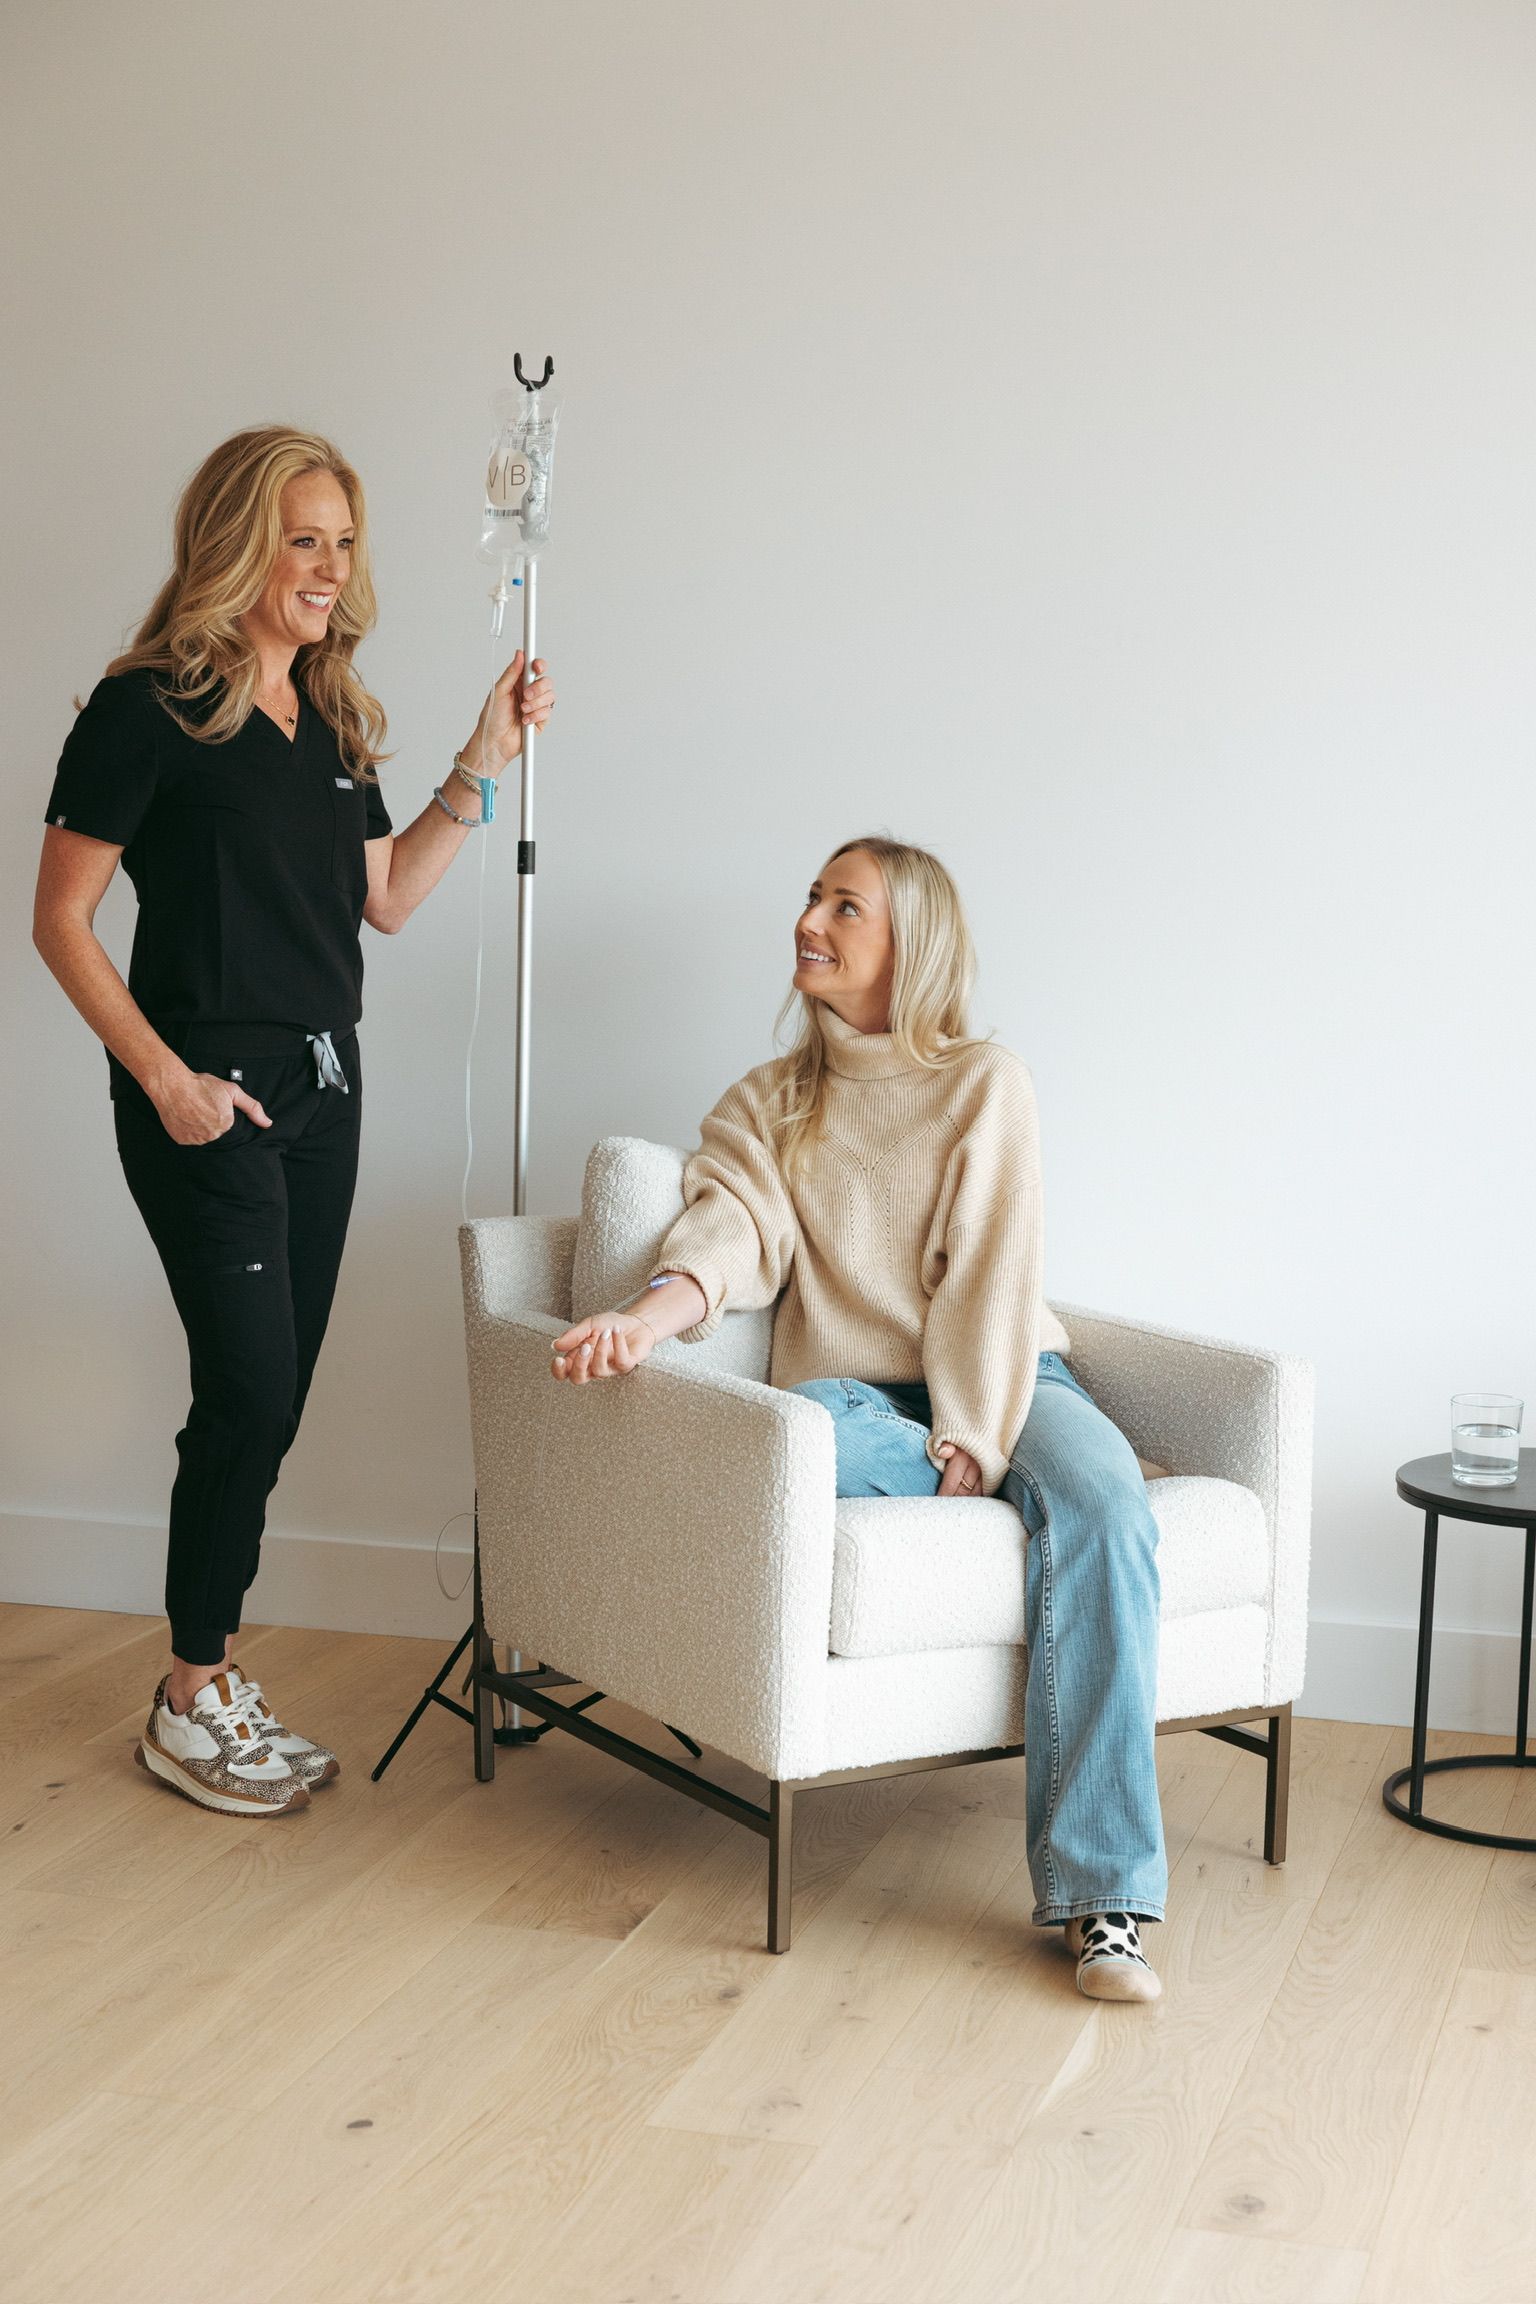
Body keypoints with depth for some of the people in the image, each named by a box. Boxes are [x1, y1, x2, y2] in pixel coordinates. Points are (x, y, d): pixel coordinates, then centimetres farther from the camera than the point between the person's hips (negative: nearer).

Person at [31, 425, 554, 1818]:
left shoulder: (333, 722, 12)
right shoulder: (149, 708, -9)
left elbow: (386, 898, 16)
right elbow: (62, 920, -9)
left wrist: (483, 767, 9)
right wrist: (166, 1078, -16)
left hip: (320, 1085, 7)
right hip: (207, 1098, -7)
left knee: (271, 1401, 8)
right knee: (251, 1389, -9)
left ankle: (215, 1677, 20)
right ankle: (189, 1709, 6)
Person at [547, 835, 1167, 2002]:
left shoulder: (986, 1082, 7)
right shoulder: (764, 1105, 15)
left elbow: (991, 1271, -3)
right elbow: (733, 1228, -6)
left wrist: (971, 1438, -15)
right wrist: (652, 1313, -28)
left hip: (1000, 1382, -1)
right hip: (860, 1399, 1)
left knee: (1101, 1502, -34)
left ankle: (1101, 1892, -35)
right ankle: (1092, 1466, -17)